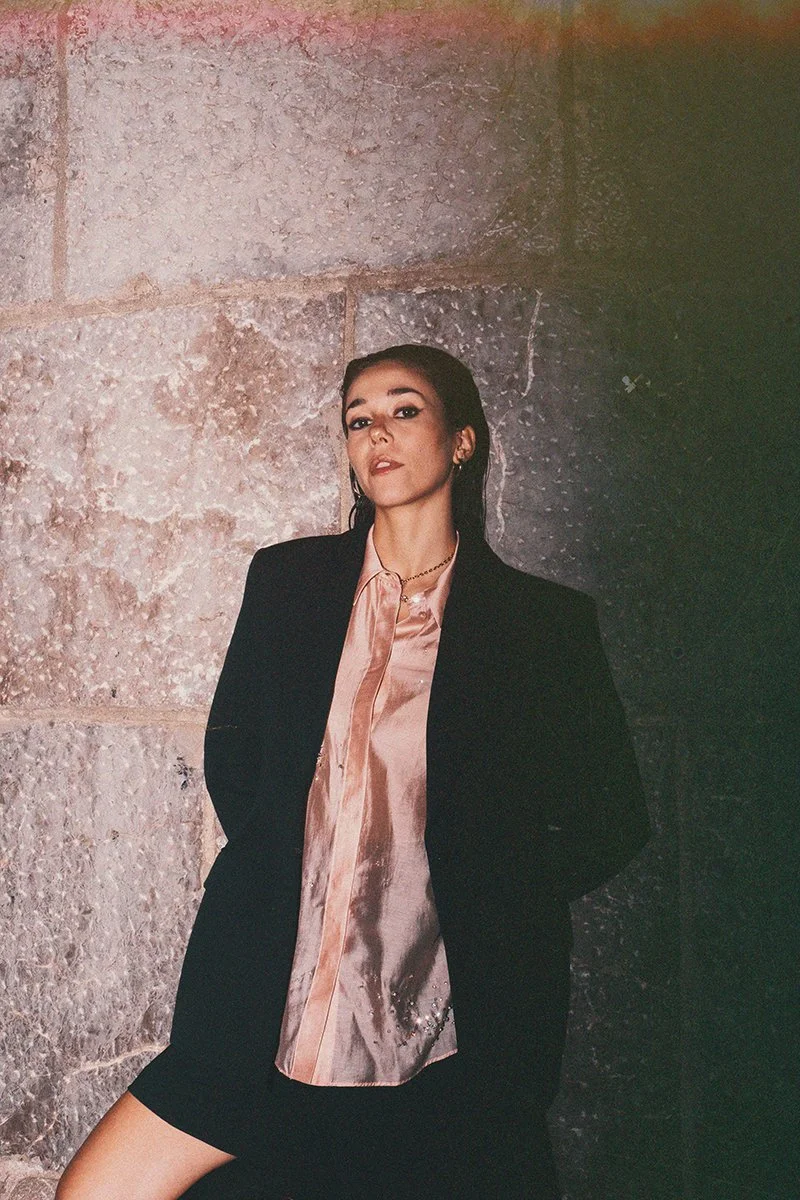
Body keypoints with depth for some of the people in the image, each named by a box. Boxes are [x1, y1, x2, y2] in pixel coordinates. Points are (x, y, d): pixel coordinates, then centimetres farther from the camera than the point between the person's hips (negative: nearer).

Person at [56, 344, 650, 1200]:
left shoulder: (542, 622, 1)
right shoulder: (286, 580, 8)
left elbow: (612, 819, 6)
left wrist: (490, 900, 0)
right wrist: (282, 870, 7)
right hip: (275, 1009, 2)